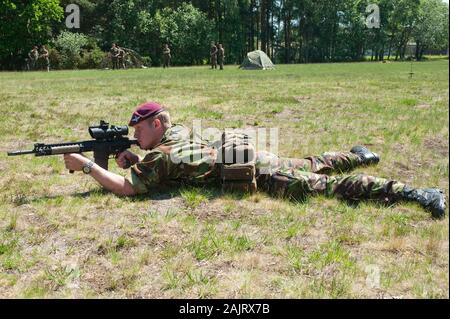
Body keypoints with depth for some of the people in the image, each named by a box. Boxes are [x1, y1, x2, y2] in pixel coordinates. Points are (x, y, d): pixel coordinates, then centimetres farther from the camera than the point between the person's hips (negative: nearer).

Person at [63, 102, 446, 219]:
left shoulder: (159, 156, -14)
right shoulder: (176, 132, 11)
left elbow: (127, 187, -18)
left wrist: (86, 164, -10)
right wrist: (133, 158, 12)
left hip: (251, 170, -8)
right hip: (246, 153, 8)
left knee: (321, 185, -11)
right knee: (308, 166, 28)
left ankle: (405, 191, -11)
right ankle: (356, 155, 43)